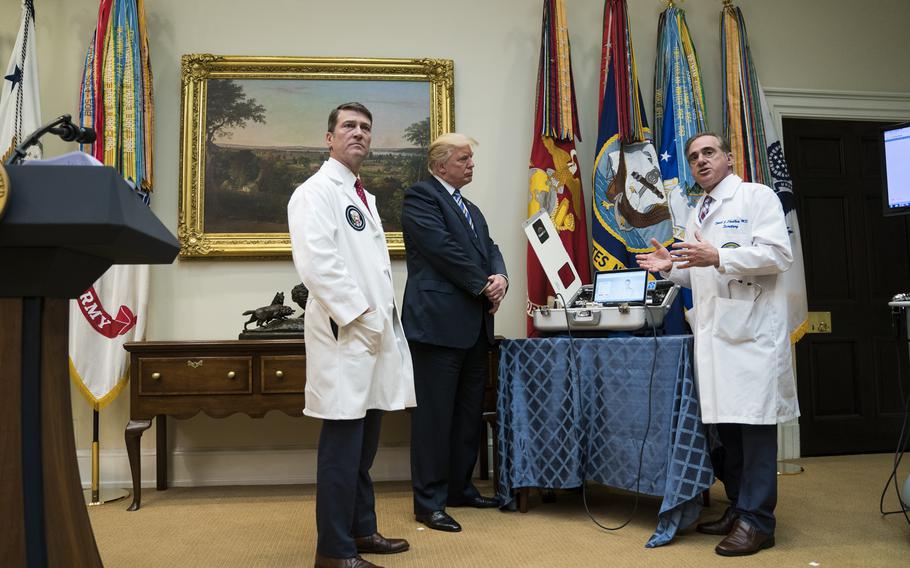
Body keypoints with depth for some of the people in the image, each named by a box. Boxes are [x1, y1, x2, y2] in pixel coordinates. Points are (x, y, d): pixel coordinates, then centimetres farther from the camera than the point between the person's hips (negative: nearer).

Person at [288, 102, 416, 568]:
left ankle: (361, 530, 28)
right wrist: (359, 316, -19)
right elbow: (318, 264, -20)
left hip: (375, 332, 9)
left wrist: (385, 320, 13)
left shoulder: (365, 197, 21)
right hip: (345, 334, -9)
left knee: (364, 444, 15)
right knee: (342, 446, -4)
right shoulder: (316, 192, -7)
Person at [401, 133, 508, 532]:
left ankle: (460, 488, 26)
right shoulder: (420, 196, -4)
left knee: (468, 412, 14)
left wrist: (500, 279, -6)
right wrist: (483, 286, -10)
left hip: (474, 326, 9)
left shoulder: (471, 209, 23)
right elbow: (444, 249, -15)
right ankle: (429, 502, 6)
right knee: (434, 414, -3)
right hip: (439, 322, -9)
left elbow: (490, 249, 15)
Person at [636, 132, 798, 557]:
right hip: (714, 331, 7)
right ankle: (738, 506, 22)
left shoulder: (757, 196, -1)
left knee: (755, 422, -4)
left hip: (751, 328, -7)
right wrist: (671, 266, 9)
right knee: (725, 422, 10)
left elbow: (778, 254, -13)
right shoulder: (696, 215, 20)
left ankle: (757, 520, 5)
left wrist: (718, 257, -20)